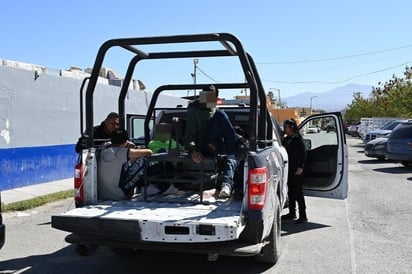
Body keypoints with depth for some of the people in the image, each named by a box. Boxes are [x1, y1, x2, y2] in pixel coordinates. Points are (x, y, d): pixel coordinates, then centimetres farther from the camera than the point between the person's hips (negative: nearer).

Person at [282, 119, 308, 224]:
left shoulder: (297, 138, -10)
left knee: (298, 192, -7)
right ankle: (292, 213, 25)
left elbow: (303, 153, -14)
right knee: (290, 191, 14)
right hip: (289, 169, 8)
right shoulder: (286, 139, 13)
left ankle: (303, 216, -2)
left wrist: (300, 167, -19)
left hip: (296, 170, -8)